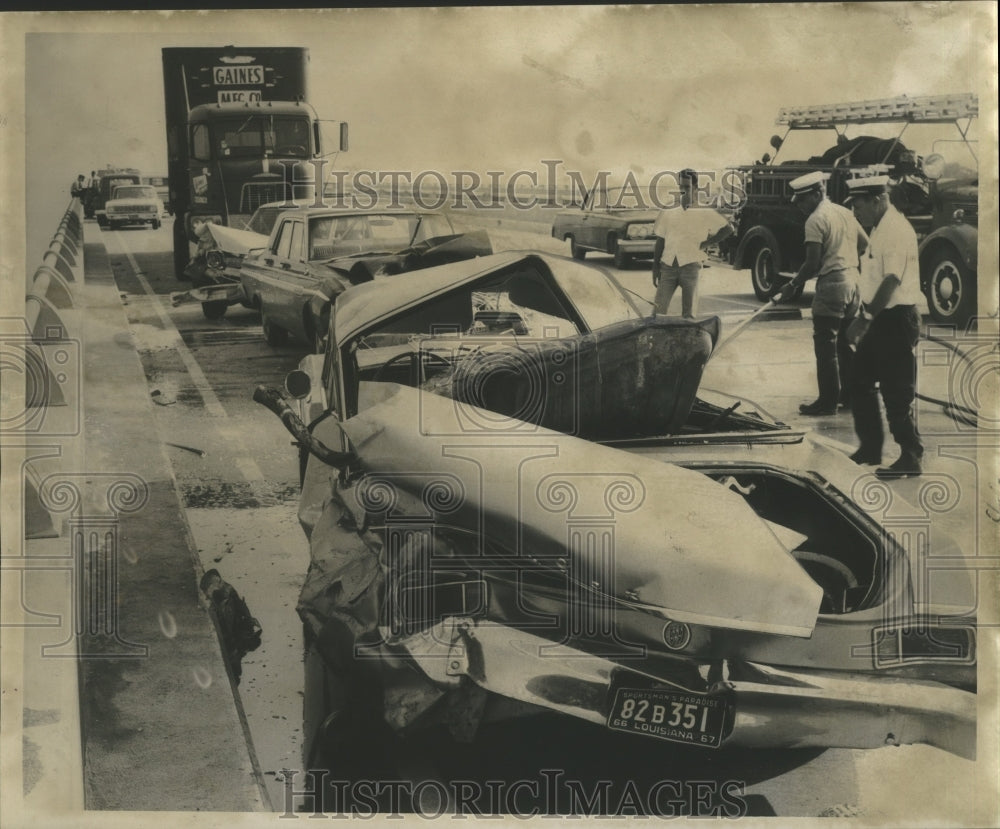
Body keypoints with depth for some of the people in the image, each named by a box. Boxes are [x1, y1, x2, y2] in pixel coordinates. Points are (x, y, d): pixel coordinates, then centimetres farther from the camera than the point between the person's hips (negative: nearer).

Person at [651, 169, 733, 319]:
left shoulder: (704, 213, 6)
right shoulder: (667, 212, 12)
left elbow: (727, 229, 10)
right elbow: (660, 241, 12)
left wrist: (707, 243, 1)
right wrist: (655, 267, 5)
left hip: (690, 265, -2)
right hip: (667, 265, 2)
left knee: (688, 313, -2)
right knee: (658, 311, -7)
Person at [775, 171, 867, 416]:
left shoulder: (816, 220, -12)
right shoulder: (845, 213, 12)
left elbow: (813, 263, -17)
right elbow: (865, 244, 20)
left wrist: (793, 285, -6)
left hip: (831, 285, -8)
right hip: (853, 281, 8)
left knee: (826, 347, -3)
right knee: (845, 343, 17)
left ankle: (828, 402, -2)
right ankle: (850, 394, 23)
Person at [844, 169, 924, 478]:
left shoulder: (896, 229, -17)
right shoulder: (880, 229, 14)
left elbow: (892, 280, -25)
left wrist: (866, 318, -25)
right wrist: (867, 317, 15)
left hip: (896, 319, -10)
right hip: (881, 319, 10)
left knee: (897, 394, -4)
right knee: (861, 384, 15)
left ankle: (911, 458, 5)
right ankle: (870, 449, 25)